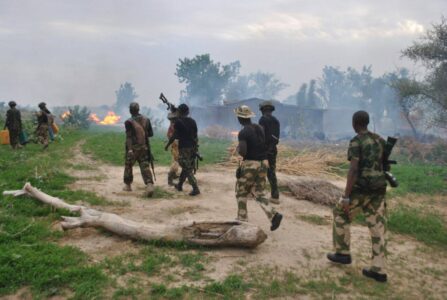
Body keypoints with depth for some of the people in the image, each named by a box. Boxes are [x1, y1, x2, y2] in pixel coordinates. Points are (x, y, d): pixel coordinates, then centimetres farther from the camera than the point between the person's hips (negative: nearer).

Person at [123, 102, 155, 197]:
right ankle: (150, 185, -17)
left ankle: (128, 185, 28)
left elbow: (129, 136, -19)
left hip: (133, 148, -3)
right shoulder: (146, 120, 1)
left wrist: (130, 149, -23)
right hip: (144, 148, 3)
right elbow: (151, 134, 7)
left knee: (128, 167, 16)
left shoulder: (129, 122, -11)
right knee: (145, 168, 1)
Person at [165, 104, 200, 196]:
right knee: (186, 167, 19)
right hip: (193, 147, 6)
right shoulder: (192, 121, 7)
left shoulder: (178, 121, -9)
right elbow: (195, 135, 11)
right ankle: (179, 185, 32)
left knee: (187, 169, -3)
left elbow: (174, 136, -8)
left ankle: (196, 189, -11)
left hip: (184, 147, -6)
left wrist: (167, 145, 4)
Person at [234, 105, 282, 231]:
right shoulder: (260, 128, 8)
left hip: (250, 164, -6)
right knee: (259, 193, 13)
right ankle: (273, 215, -5)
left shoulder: (243, 132, -14)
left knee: (241, 193, 13)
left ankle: (242, 219, 22)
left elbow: (242, 152, -23)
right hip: (263, 163, 6)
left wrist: (238, 149, -3)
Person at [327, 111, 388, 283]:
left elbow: (353, 170, -20)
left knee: (340, 214, 15)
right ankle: (378, 270, 12)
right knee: (377, 227, 9)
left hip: (361, 188, -7)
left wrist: (346, 197, -18)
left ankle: (343, 253, 22)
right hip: (378, 188, 7)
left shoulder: (356, 142, -12)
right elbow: (382, 166, 19)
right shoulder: (379, 140, 12)